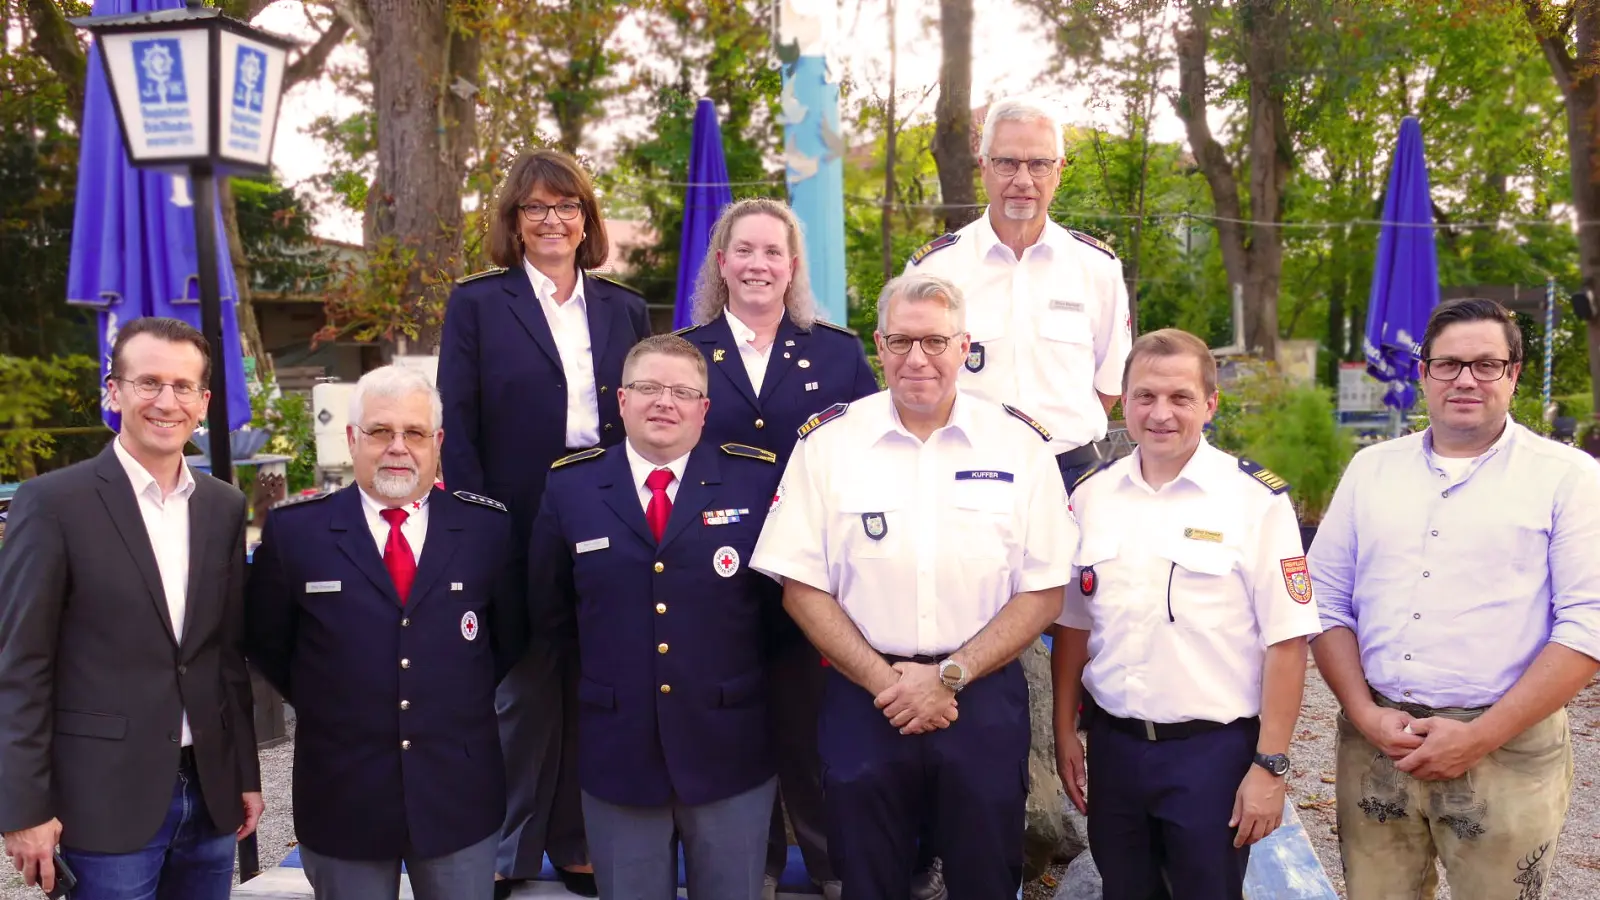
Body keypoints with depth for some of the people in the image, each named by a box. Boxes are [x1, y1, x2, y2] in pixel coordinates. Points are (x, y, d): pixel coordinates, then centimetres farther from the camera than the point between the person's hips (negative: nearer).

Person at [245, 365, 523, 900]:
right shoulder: (294, 530, -4)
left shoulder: (488, 527, -2)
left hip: (461, 799, 1)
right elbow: (266, 644, 7)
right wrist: (327, 707, 5)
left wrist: (464, 703, 4)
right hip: (342, 801, 0)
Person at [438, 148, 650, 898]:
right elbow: (457, 429, -4)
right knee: (524, 694, 6)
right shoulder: (478, 302, 0)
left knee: (591, 696, 10)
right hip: (519, 534, -3)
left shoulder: (624, 309, 10)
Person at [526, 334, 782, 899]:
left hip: (731, 750, -1)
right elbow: (545, 607, 9)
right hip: (616, 753, 1)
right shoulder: (570, 486, 1)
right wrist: (584, 687, 5)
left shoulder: (757, 478, -2)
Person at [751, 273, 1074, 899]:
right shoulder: (827, 440, -2)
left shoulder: (1020, 444, -1)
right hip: (863, 698, 0)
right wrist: (885, 681, -10)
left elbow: (1044, 592, -1)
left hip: (984, 699, 0)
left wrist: (951, 676, -10)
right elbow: (801, 587, -2)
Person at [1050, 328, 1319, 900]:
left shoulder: (1257, 499, -10)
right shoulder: (1092, 495, 3)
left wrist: (1270, 765, -11)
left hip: (1213, 748, -4)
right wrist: (1065, 732, 9)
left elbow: (1286, 640, -10)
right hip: (1113, 744, 4)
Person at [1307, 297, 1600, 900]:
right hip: (1376, 743, 3)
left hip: (1506, 748, -2)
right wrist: (1366, 715, -4)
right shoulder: (1371, 469, 10)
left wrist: (1479, 738, -13)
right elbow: (1328, 601, 9)